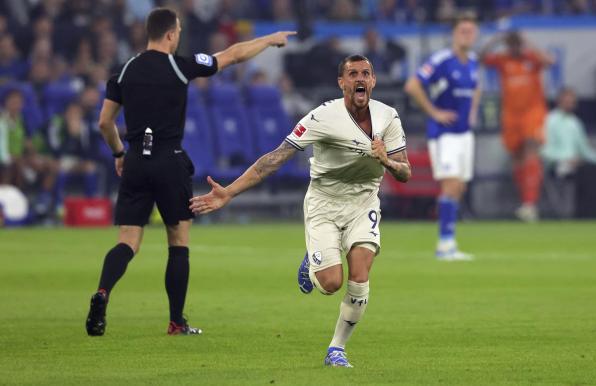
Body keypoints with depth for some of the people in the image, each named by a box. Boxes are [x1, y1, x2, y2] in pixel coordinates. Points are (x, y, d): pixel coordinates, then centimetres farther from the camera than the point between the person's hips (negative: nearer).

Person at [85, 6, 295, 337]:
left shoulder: (126, 71, 5)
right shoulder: (180, 66, -5)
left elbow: (104, 121, 8)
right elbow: (234, 54, 7)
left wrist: (118, 153, 25)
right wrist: (271, 39, 21)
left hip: (136, 162, 3)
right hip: (170, 161, -3)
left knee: (128, 243, 0)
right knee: (179, 242, 10)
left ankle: (102, 293, -28)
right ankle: (176, 322, 11)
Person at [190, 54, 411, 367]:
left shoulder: (388, 117, -6)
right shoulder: (323, 117, -19)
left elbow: (405, 174, -2)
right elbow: (276, 158, -21)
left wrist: (387, 162, -27)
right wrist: (229, 192, -26)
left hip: (363, 204, 3)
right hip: (323, 203, -3)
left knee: (359, 280, -15)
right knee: (331, 283, -16)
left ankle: (336, 350, 4)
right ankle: (311, 265, 23)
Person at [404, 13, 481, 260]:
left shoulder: (472, 61, 9)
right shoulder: (441, 61, -15)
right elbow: (412, 86, -21)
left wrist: (473, 111, 14)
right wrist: (434, 112, -18)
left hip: (464, 133, 8)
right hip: (443, 134, -8)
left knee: (459, 188, 8)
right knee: (451, 185, -17)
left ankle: (446, 244, 16)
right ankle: (446, 244, -17)